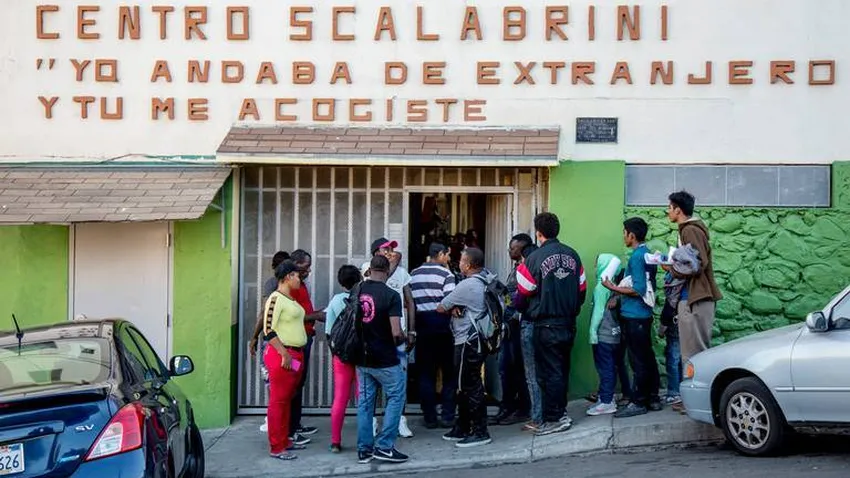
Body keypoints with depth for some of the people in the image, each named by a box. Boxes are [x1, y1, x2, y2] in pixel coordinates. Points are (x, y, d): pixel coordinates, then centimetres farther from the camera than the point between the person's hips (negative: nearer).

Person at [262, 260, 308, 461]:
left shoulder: (290, 299, 15)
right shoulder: (275, 299, -13)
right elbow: (268, 330, -18)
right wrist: (284, 354, -21)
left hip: (296, 354, 9)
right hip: (281, 355, -9)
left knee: (287, 399, 15)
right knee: (278, 401, -4)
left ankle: (284, 440, 23)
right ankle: (276, 447, -1)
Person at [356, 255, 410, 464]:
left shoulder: (357, 291, 0)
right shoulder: (391, 295, -16)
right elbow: (396, 333, -21)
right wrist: (402, 340, 1)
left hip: (362, 358, 5)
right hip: (385, 360, -5)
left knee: (365, 401, 13)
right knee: (396, 397, 9)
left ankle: (364, 449, 16)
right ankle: (384, 446, 4)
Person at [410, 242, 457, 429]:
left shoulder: (413, 274, 10)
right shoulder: (445, 273, -5)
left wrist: (412, 327, 14)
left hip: (421, 324, 4)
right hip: (441, 324, -4)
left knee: (425, 373, 7)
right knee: (449, 372, 6)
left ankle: (430, 418, 7)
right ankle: (447, 416, 3)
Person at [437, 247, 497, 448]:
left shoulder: (467, 286, -18)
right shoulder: (487, 282, 7)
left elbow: (441, 308, -11)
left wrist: (452, 310, 11)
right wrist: (457, 308, -4)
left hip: (468, 343, -9)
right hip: (479, 339, 9)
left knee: (470, 386, -4)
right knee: (465, 386, 17)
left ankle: (480, 432, -1)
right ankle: (462, 428, 27)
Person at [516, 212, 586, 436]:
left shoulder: (535, 258, -13)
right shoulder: (572, 255, 3)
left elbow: (524, 292, -8)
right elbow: (582, 289, 8)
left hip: (546, 325, -5)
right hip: (569, 323, 6)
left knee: (550, 372, 0)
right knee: (562, 369, 15)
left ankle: (554, 419, 0)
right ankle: (561, 412, 23)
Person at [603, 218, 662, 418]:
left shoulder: (636, 257, -15)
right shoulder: (647, 254, 13)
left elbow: (638, 289, -21)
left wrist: (614, 288, -13)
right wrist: (620, 297, 20)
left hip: (634, 316, -9)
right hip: (644, 314, 9)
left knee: (638, 360, -5)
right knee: (647, 358, 12)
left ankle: (638, 403, -1)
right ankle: (653, 399, 18)